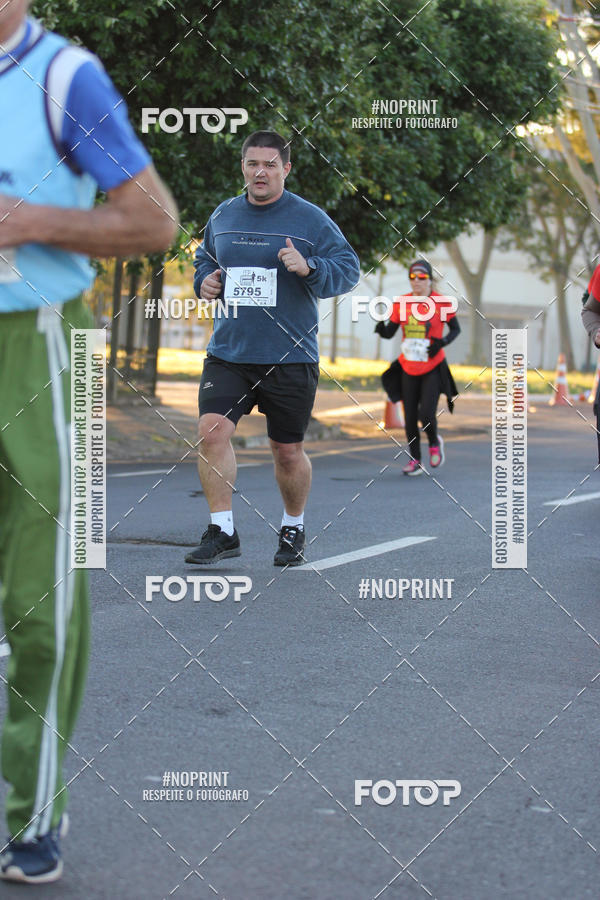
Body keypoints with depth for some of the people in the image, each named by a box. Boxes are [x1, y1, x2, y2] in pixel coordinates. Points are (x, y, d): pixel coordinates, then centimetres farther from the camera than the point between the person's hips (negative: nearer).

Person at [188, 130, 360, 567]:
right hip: (228, 353, 3)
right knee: (211, 431, -16)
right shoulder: (223, 216, 10)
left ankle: (293, 530, 31)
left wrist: (309, 267, -21)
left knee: (288, 452, 7)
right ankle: (222, 531, -7)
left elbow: (348, 269, -3)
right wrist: (205, 281, 4)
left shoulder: (310, 219, -2)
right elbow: (204, 259, 26)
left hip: (290, 358, -3)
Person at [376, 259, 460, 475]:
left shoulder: (441, 303, -6)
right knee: (410, 417, 4)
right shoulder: (402, 303, 2)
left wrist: (442, 342, -14)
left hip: (433, 368, -3)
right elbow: (390, 332, 3)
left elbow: (455, 329, 4)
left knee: (426, 414, -13)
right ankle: (415, 460, 17)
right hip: (408, 368, 3)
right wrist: (382, 329, -20)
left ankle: (435, 442, 20)